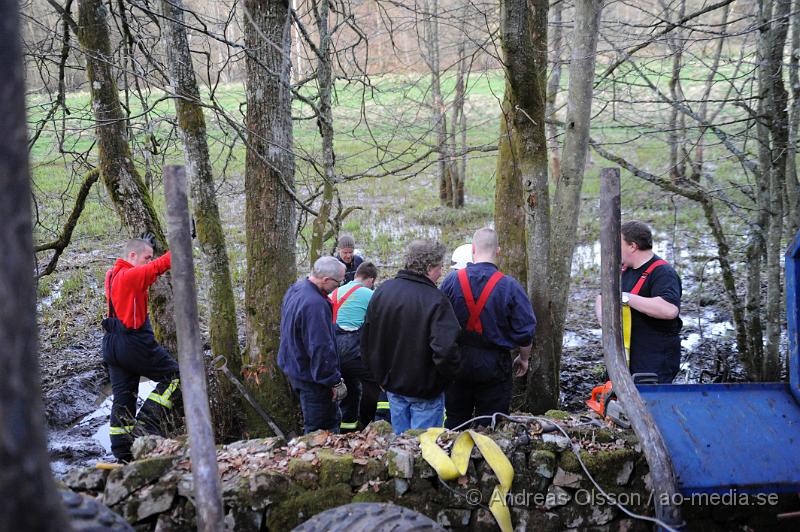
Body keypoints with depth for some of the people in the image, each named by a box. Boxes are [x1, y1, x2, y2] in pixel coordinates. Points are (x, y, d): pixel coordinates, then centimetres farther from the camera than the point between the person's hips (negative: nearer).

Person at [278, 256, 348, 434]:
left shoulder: (295, 289, 4)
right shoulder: (315, 305, -30)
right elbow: (321, 349, -29)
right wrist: (336, 382, -19)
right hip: (311, 376, -10)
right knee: (321, 429, 2)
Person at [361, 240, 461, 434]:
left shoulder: (382, 291, -1)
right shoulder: (435, 300, -23)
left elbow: (366, 338, 8)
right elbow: (445, 350, -30)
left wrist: (379, 372, 18)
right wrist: (449, 373, -9)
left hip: (392, 383, 6)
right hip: (425, 389, -6)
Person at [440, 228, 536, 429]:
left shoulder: (451, 280, -6)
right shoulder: (510, 286, -12)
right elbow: (525, 331, -8)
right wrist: (523, 359, 10)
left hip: (457, 361, 2)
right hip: (494, 364, -2)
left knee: (455, 420, 15)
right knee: (490, 426, 7)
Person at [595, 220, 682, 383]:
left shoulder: (662, 273, -15)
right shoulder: (625, 270, 14)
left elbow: (670, 309, -32)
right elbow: (601, 299, 22)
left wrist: (627, 298, -26)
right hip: (627, 358, 9)